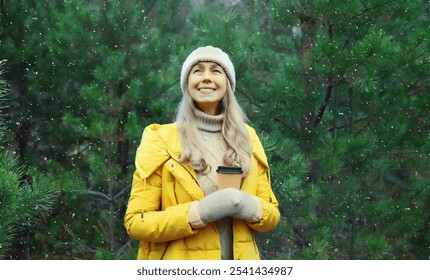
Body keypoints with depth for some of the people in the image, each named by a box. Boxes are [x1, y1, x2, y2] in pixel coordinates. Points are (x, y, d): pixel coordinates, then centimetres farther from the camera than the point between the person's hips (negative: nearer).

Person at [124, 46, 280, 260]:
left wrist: (250, 207, -14)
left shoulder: (247, 139, 5)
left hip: (239, 267, 3)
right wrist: (201, 212, -21)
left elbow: (271, 215, 7)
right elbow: (135, 222, -10)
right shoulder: (160, 140, -6)